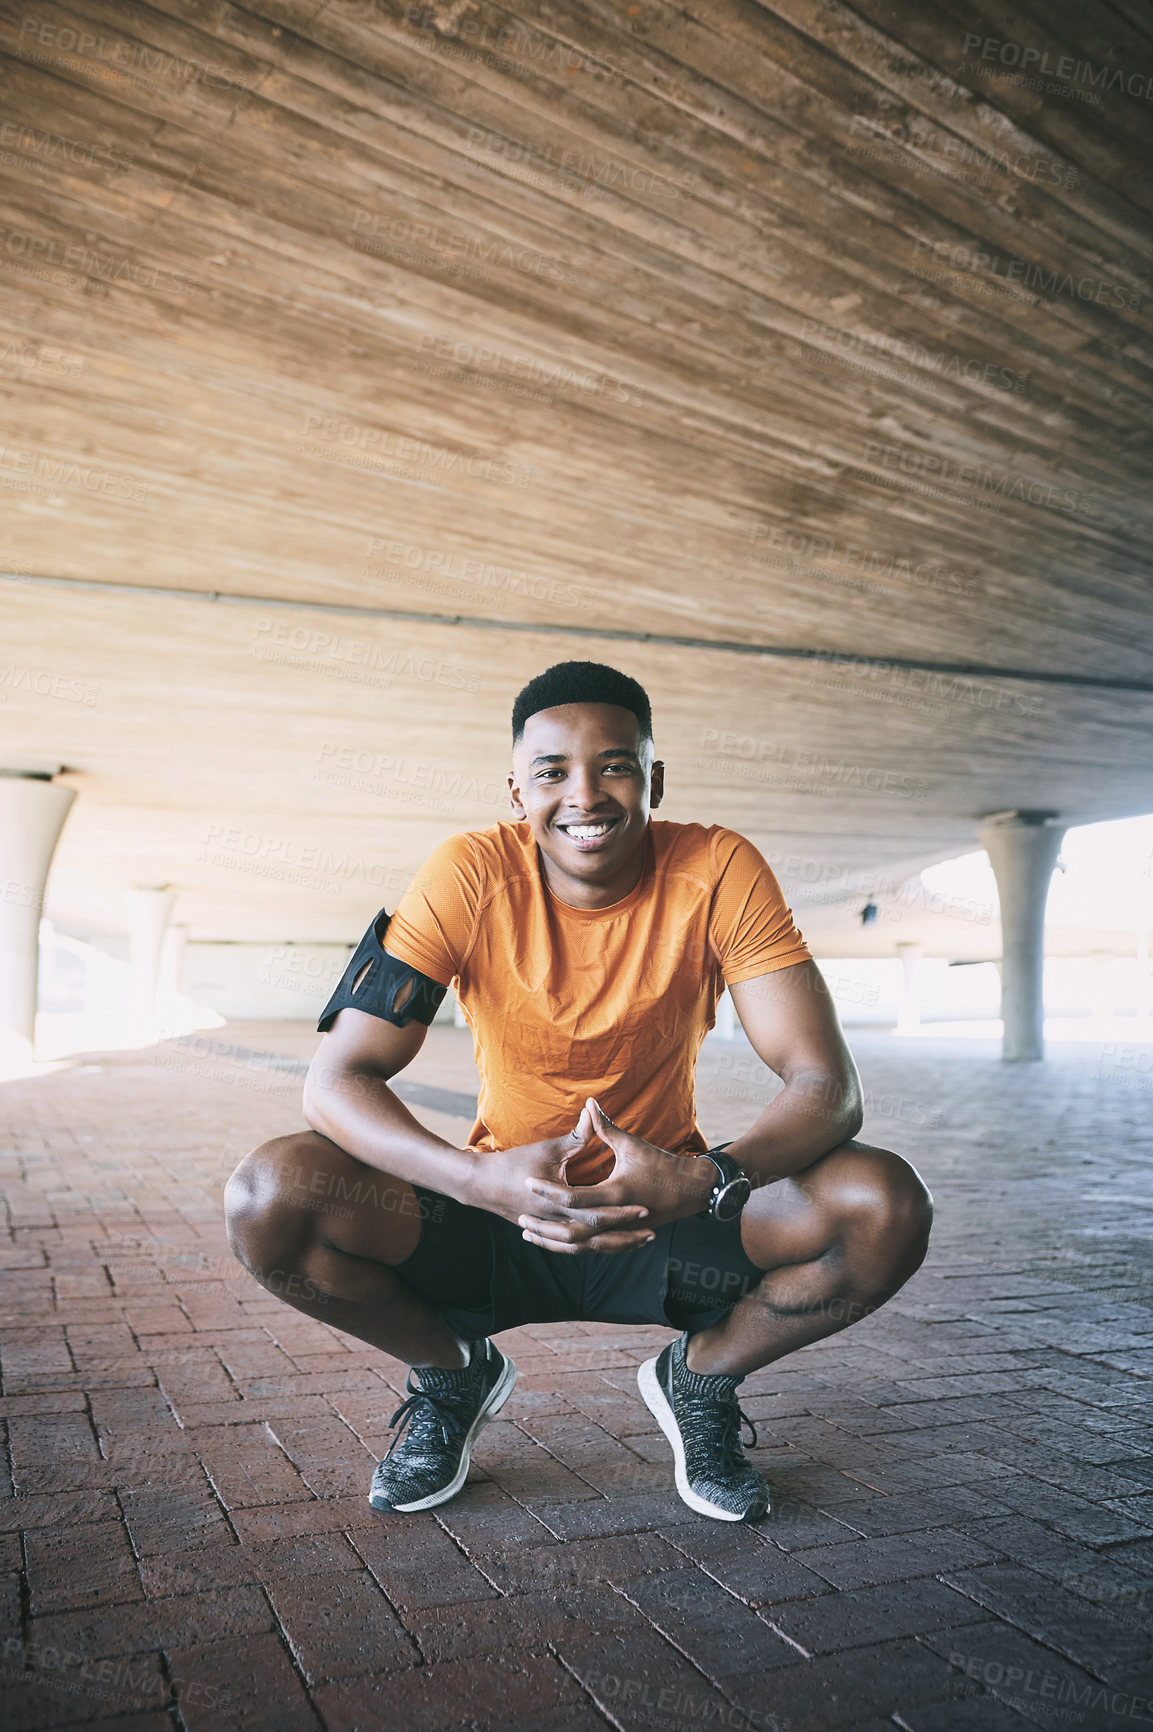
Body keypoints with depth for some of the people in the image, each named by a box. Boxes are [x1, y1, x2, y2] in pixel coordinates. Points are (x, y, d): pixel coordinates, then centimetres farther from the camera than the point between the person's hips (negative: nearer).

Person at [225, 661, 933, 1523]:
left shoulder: (719, 871, -15)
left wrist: (703, 1182, -40)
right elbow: (337, 1080, -20)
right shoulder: (471, 874, -16)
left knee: (889, 1208, -26)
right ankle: (453, 1371, 7)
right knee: (269, 1200, -25)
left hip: (669, 1214, 1)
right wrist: (484, 1181, -38)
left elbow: (827, 1085, -19)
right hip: (502, 1209, 0)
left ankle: (701, 1373, 6)